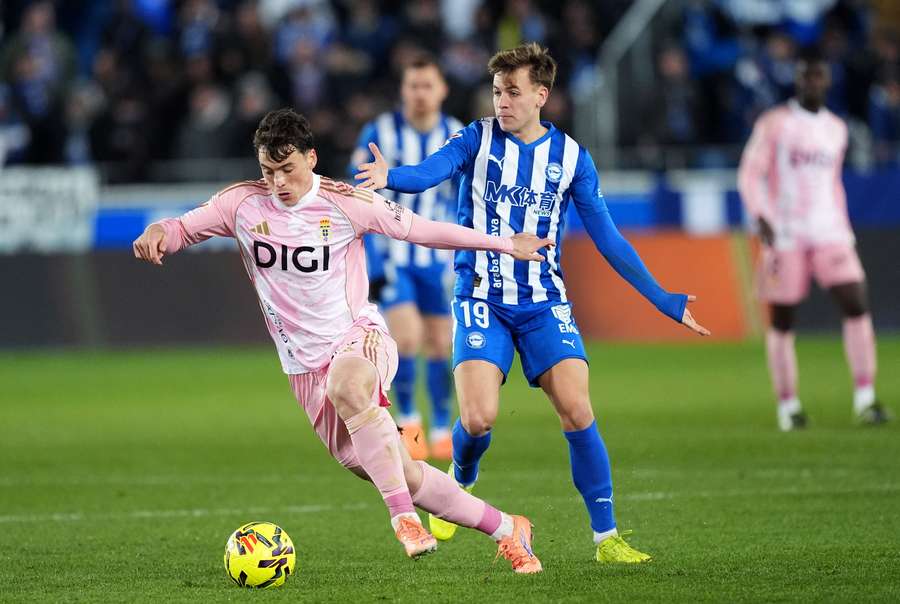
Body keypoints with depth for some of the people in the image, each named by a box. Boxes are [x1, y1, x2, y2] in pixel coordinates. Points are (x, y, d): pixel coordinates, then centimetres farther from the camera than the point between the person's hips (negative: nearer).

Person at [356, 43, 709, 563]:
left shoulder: (570, 156, 2)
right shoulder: (478, 139, -2)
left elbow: (607, 238, 7)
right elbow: (429, 172, -22)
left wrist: (663, 300, 5)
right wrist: (390, 177, -46)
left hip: (545, 304, 1)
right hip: (483, 300, -1)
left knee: (578, 411, -14)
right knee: (478, 418, -17)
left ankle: (607, 537, -3)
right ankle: (461, 483, 19)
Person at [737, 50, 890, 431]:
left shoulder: (836, 129, 14)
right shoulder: (774, 124, -1)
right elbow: (750, 175, -4)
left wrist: (844, 229, 18)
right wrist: (760, 216, -19)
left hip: (829, 233, 3)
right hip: (784, 236, -3)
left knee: (856, 304, -13)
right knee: (782, 321, 0)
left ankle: (865, 399, -13)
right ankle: (787, 406, 11)